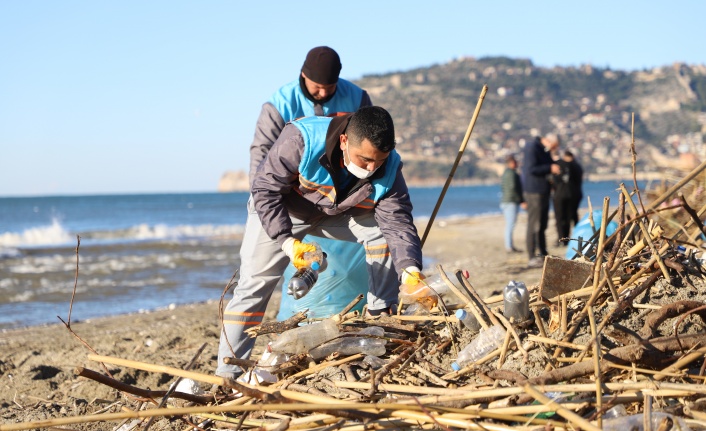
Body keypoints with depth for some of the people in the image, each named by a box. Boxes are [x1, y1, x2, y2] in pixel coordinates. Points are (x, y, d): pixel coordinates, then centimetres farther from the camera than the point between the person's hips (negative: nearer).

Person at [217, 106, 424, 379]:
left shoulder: (389, 168, -27)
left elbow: (398, 221, -29)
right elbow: (265, 190, -32)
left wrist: (410, 271, -47)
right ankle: (227, 372, -6)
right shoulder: (301, 140, -39)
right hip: (280, 212, -3)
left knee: (383, 235, -19)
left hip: (340, 212, 3)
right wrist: (287, 241, -44)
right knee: (255, 283, -11)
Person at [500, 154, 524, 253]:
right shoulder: (511, 173, -13)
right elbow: (513, 188, -20)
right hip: (512, 202, -11)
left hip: (505, 201, 11)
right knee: (510, 225, -10)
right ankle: (509, 247, -11)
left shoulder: (505, 173, 18)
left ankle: (508, 246, 17)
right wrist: (521, 200, -14)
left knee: (509, 225, 13)